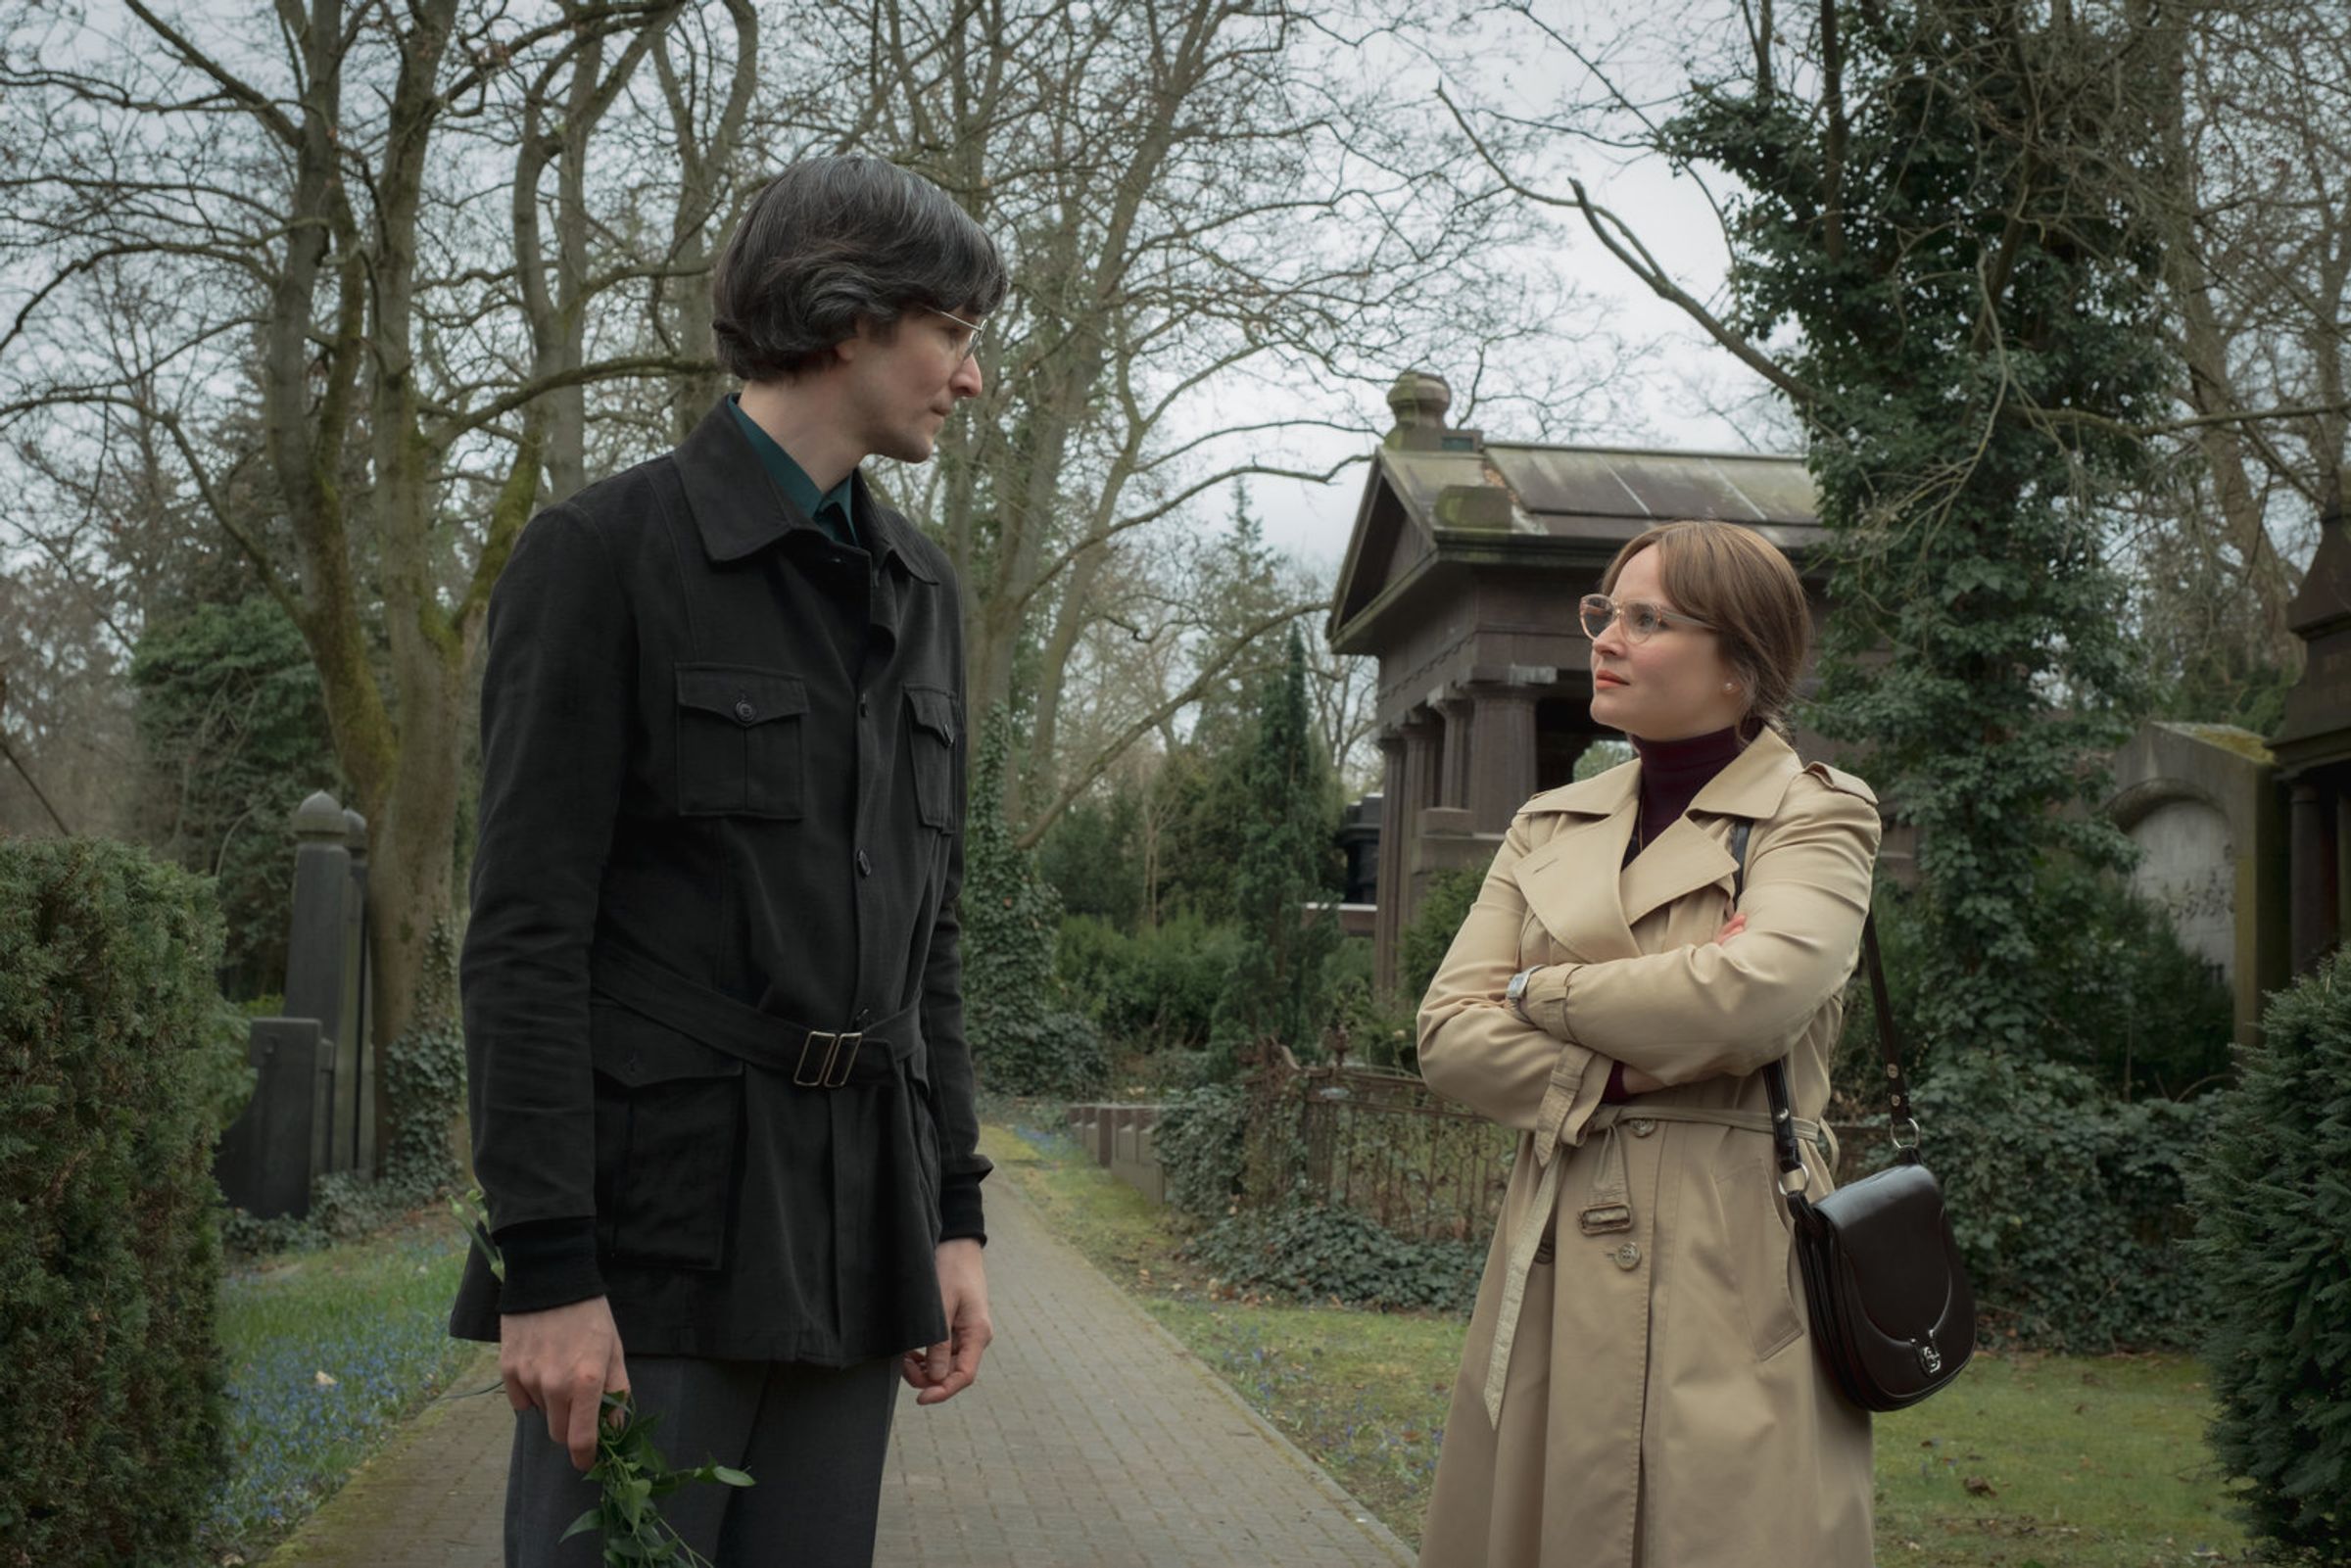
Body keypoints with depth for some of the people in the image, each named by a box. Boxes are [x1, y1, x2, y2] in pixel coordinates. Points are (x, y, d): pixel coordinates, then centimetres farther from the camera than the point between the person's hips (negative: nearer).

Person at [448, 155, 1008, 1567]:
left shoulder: (919, 590, 14)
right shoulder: (607, 553, -4)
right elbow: (526, 933, -9)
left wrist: (954, 1215, 11)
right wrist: (545, 1267, -14)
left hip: (851, 1229, 6)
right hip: (656, 1218, -6)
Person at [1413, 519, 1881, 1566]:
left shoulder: (1817, 815, 1)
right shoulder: (1551, 825, 15)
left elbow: (1753, 991, -19)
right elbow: (1450, 1032, 6)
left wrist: (1542, 991, -6)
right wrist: (1613, 1075, -9)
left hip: (1730, 1267, -4)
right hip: (1559, 1266, 5)